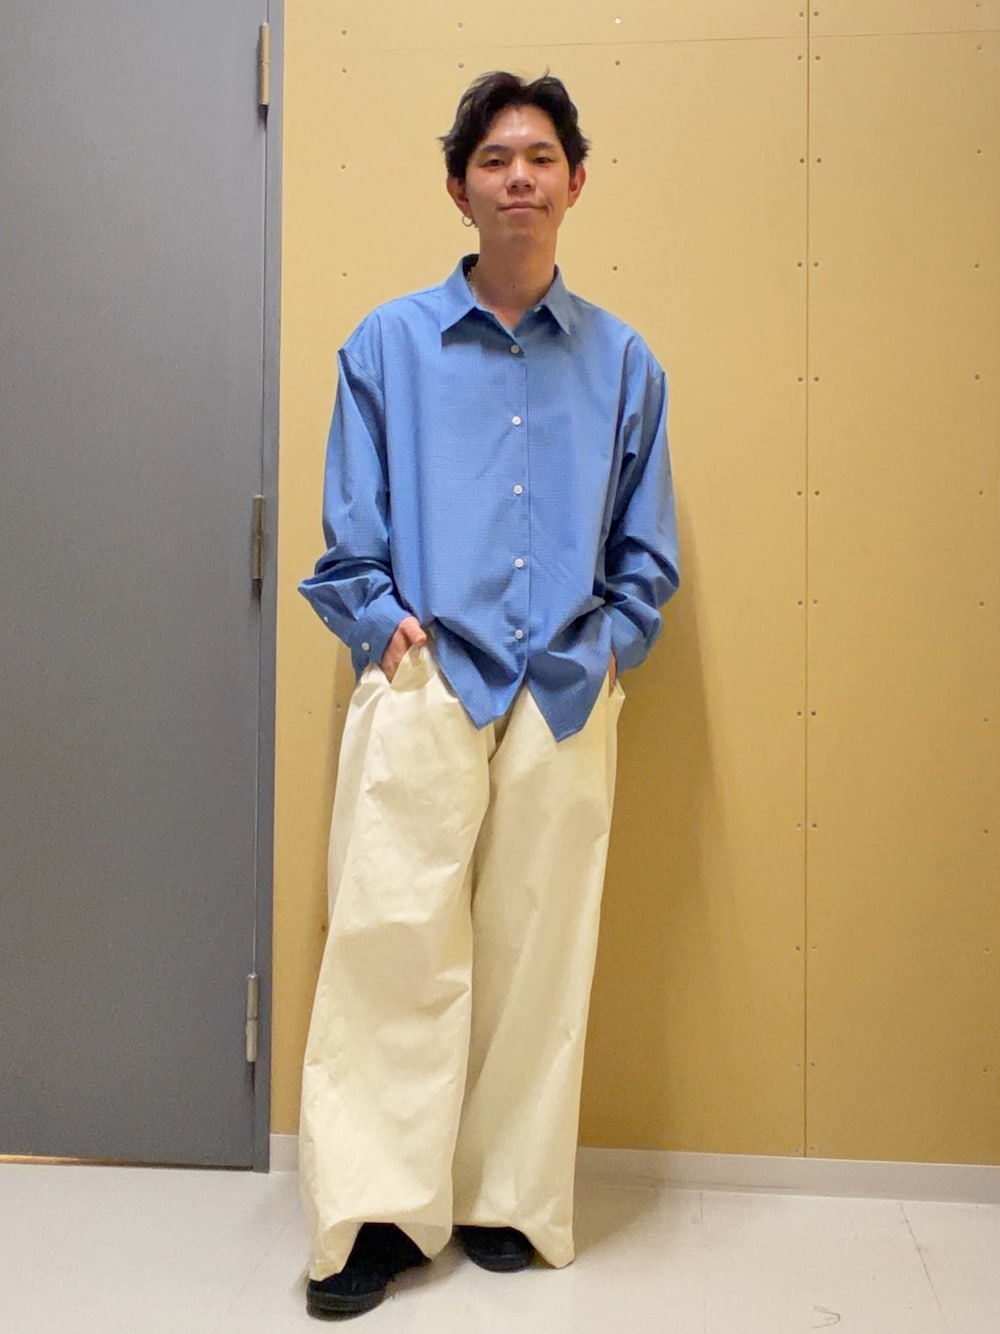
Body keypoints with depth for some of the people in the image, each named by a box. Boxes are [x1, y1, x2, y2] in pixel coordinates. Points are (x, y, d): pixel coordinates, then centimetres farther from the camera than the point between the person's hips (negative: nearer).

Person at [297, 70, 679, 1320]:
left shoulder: (623, 362, 11)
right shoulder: (387, 343, 9)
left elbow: (646, 552, 13)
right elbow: (348, 534, 8)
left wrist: (606, 644, 0)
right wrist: (381, 624, -4)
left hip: (565, 700, 2)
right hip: (423, 687, -1)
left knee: (540, 955, 6)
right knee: (393, 939, -4)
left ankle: (510, 1202, 21)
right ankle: (379, 1212, 9)